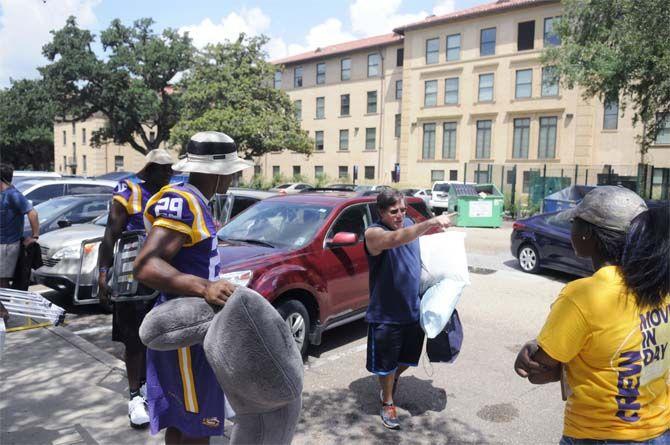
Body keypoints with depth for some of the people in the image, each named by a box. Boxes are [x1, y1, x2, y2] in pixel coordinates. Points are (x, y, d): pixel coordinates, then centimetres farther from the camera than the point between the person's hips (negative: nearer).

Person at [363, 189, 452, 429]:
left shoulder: (409, 224, 1)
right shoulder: (374, 233, -21)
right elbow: (396, 239, -44)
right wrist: (431, 222, -51)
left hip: (414, 309, 6)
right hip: (386, 314, -6)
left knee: (408, 357, 23)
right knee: (386, 363, 12)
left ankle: (394, 379, 52)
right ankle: (387, 403, 35)